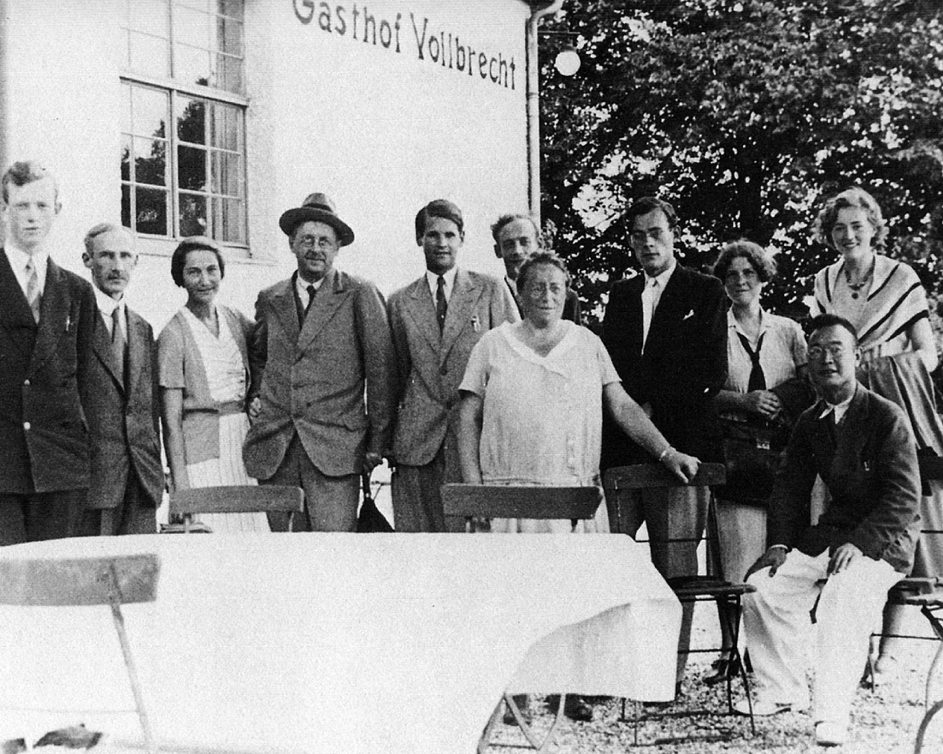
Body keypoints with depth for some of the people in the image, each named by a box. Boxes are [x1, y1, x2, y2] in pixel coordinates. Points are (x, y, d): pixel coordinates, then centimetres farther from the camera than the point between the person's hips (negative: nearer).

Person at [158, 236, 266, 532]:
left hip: (244, 444, 5)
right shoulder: (173, 335, -5)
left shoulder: (237, 320, 9)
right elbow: (171, 419, -7)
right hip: (202, 452, -5)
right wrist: (179, 479, -12)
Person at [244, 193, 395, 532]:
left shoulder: (360, 295, 1)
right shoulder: (270, 300, 14)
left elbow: (380, 370, 0)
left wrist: (377, 443, -2)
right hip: (274, 451, 4)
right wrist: (258, 396, 13)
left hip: (335, 449, -4)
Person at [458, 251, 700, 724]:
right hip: (510, 491, -2)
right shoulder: (494, 345, 7)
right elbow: (468, 418, 6)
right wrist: (473, 488, -3)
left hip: (577, 491, 2)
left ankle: (569, 690, 5)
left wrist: (666, 452, 0)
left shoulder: (589, 344, 13)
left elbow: (622, 406, 11)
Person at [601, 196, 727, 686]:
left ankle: (670, 675, 2)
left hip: (677, 444, -4)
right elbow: (608, 368, 18)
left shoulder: (706, 293, 6)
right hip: (621, 449, 4)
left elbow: (712, 373, -2)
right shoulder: (620, 296, 21)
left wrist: (652, 405, -6)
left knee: (674, 564, -4)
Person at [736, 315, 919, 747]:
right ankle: (782, 691, 3)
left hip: (882, 542, -6)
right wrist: (780, 542, -3)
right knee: (761, 586, -12)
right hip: (825, 538, 7)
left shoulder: (886, 417, -9)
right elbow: (790, 488, 14)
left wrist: (861, 543, -23)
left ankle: (833, 715, -29)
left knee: (843, 598, -35)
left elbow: (904, 498, -13)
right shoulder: (809, 424, 11)